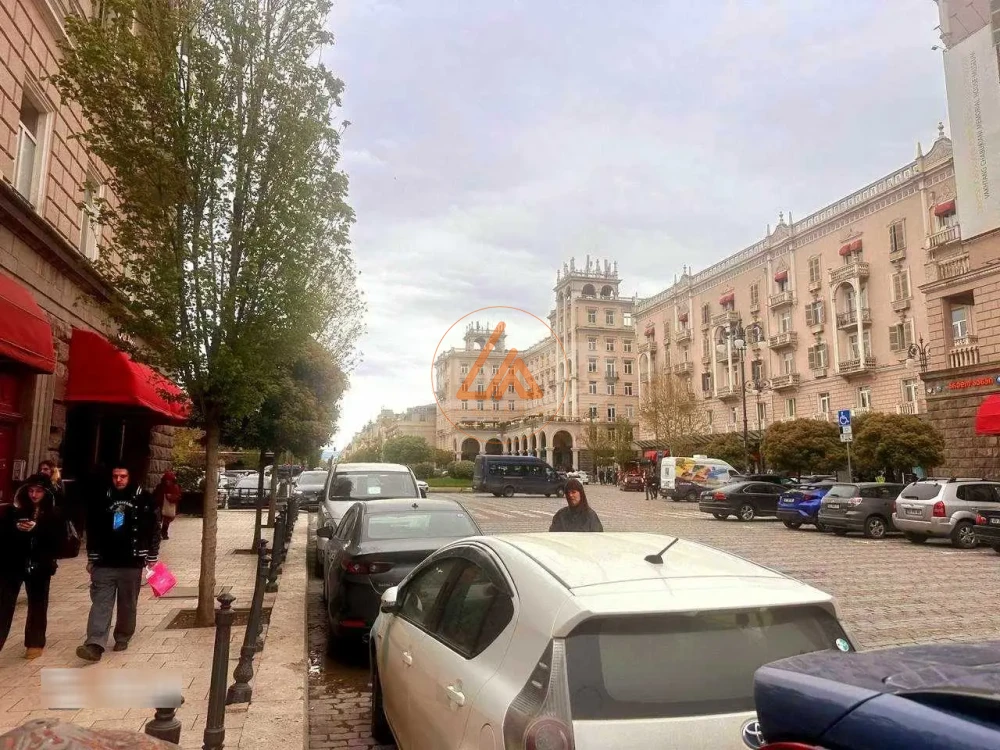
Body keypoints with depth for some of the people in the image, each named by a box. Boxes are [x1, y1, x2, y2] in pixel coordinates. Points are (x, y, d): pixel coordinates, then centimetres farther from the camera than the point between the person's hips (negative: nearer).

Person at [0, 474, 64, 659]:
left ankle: (35, 643, 24)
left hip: (39, 566, 0)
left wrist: (36, 529, -22)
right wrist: (15, 527, -21)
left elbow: (58, 540, -10)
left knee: (37, 605, 11)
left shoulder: (54, 514, -2)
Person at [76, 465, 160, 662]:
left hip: (132, 563, -1)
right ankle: (95, 644, -6)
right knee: (100, 603, -4)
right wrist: (91, 559, 12)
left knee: (127, 604, 8)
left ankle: (122, 638, 23)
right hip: (105, 563, 2)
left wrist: (152, 557, 1)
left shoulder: (143, 499, -3)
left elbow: (154, 529, 1)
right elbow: (92, 530, 12)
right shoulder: (101, 499, 4)